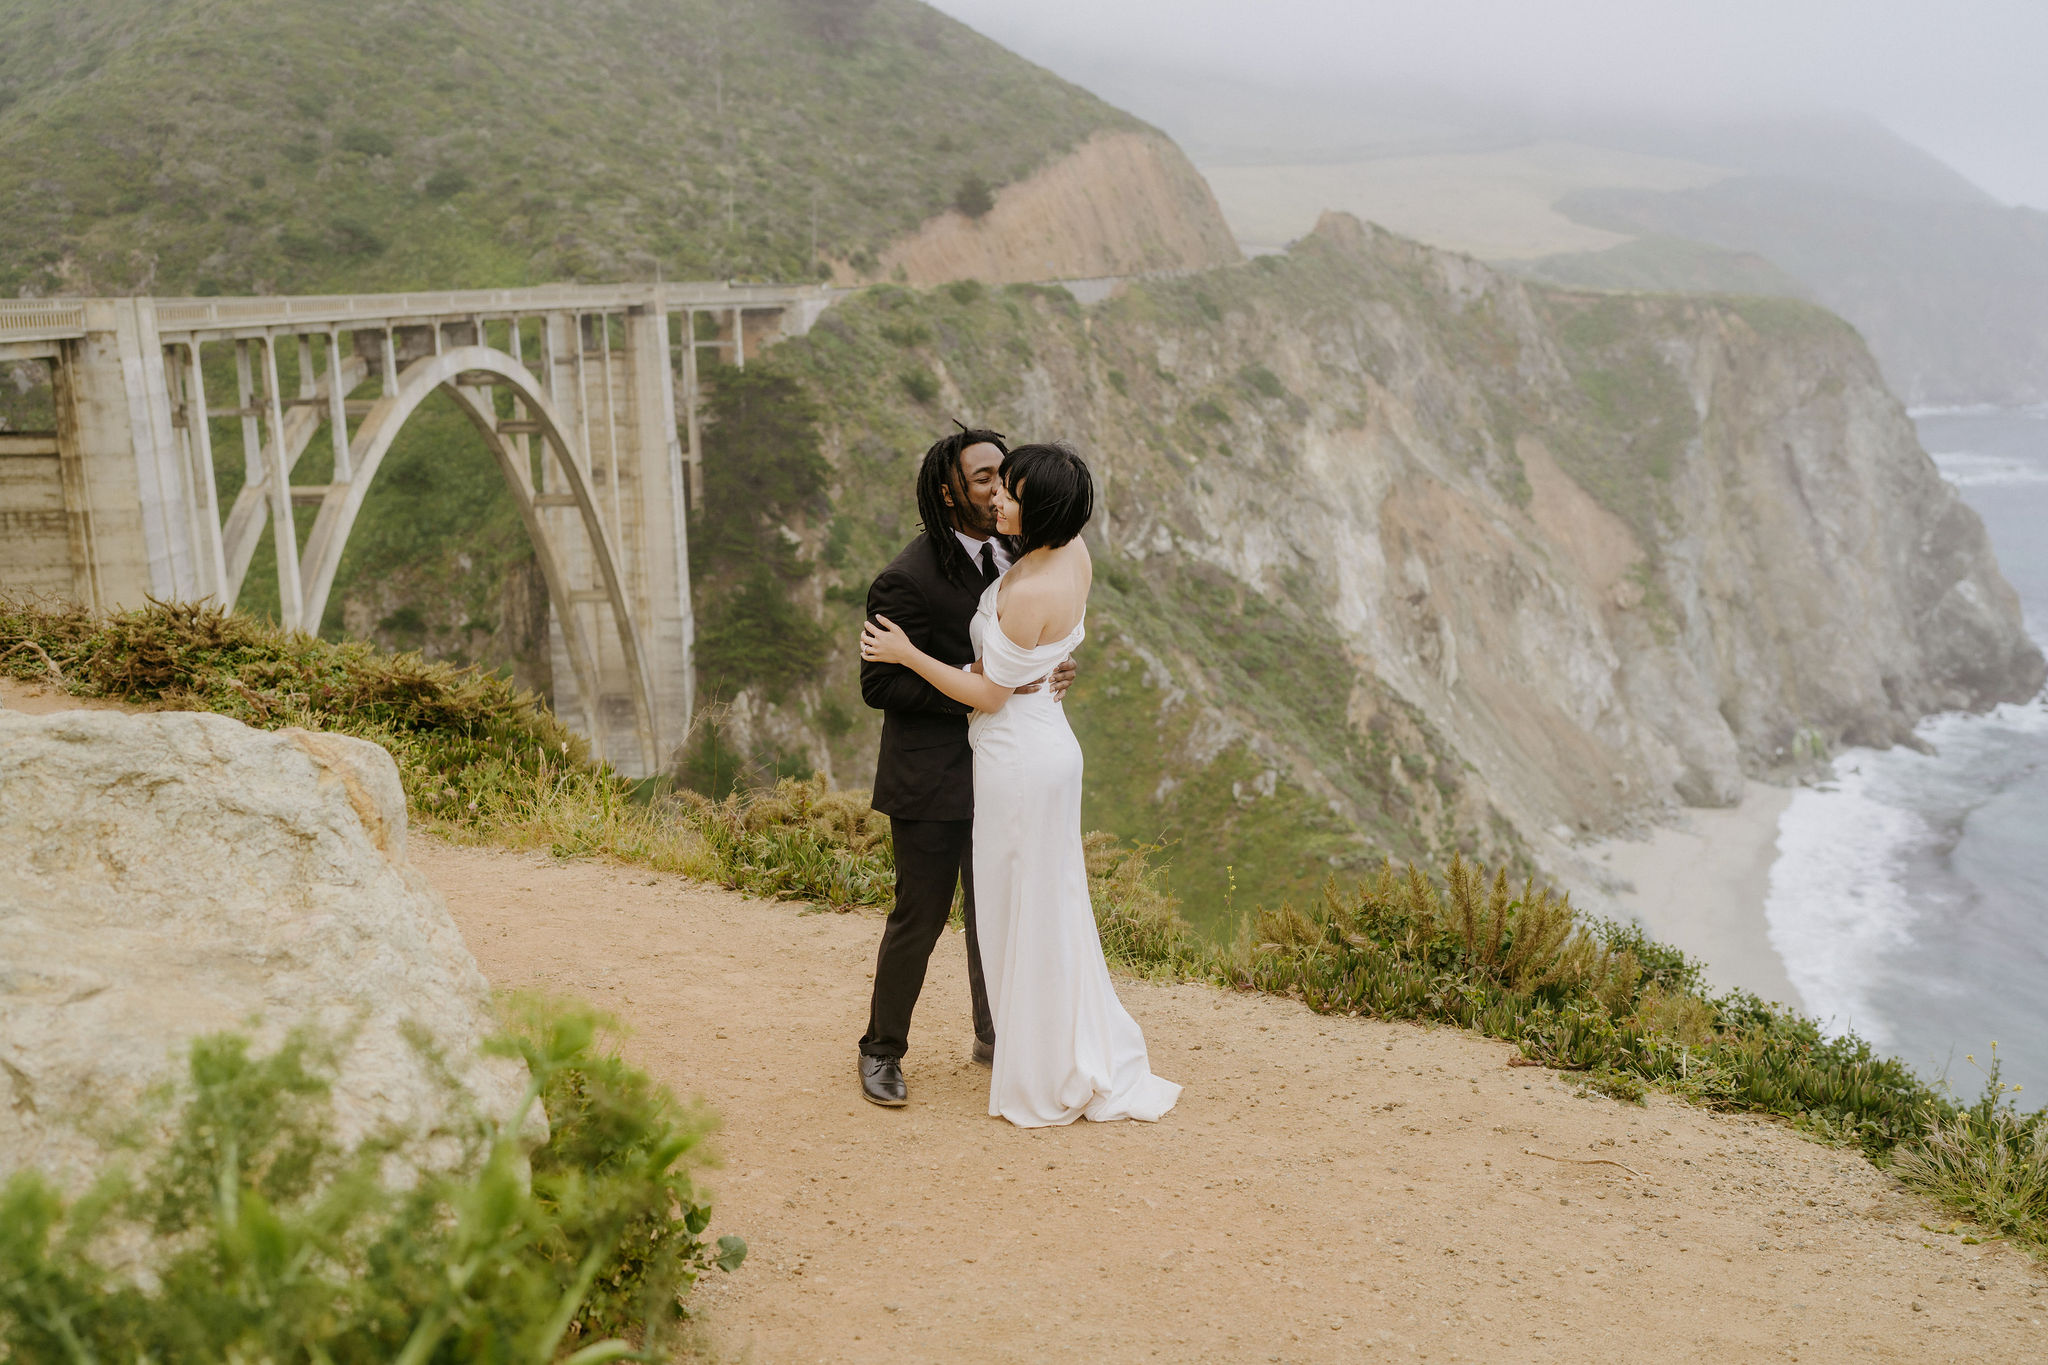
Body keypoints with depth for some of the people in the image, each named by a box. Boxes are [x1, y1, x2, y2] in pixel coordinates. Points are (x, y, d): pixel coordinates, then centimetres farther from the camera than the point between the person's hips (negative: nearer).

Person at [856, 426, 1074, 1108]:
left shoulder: (1016, 554, 4)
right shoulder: (907, 579, -19)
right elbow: (879, 684, -18)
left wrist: (1055, 670, -4)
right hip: (932, 776, -7)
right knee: (920, 915, 4)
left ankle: (994, 1035, 36)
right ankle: (882, 1050, 23)